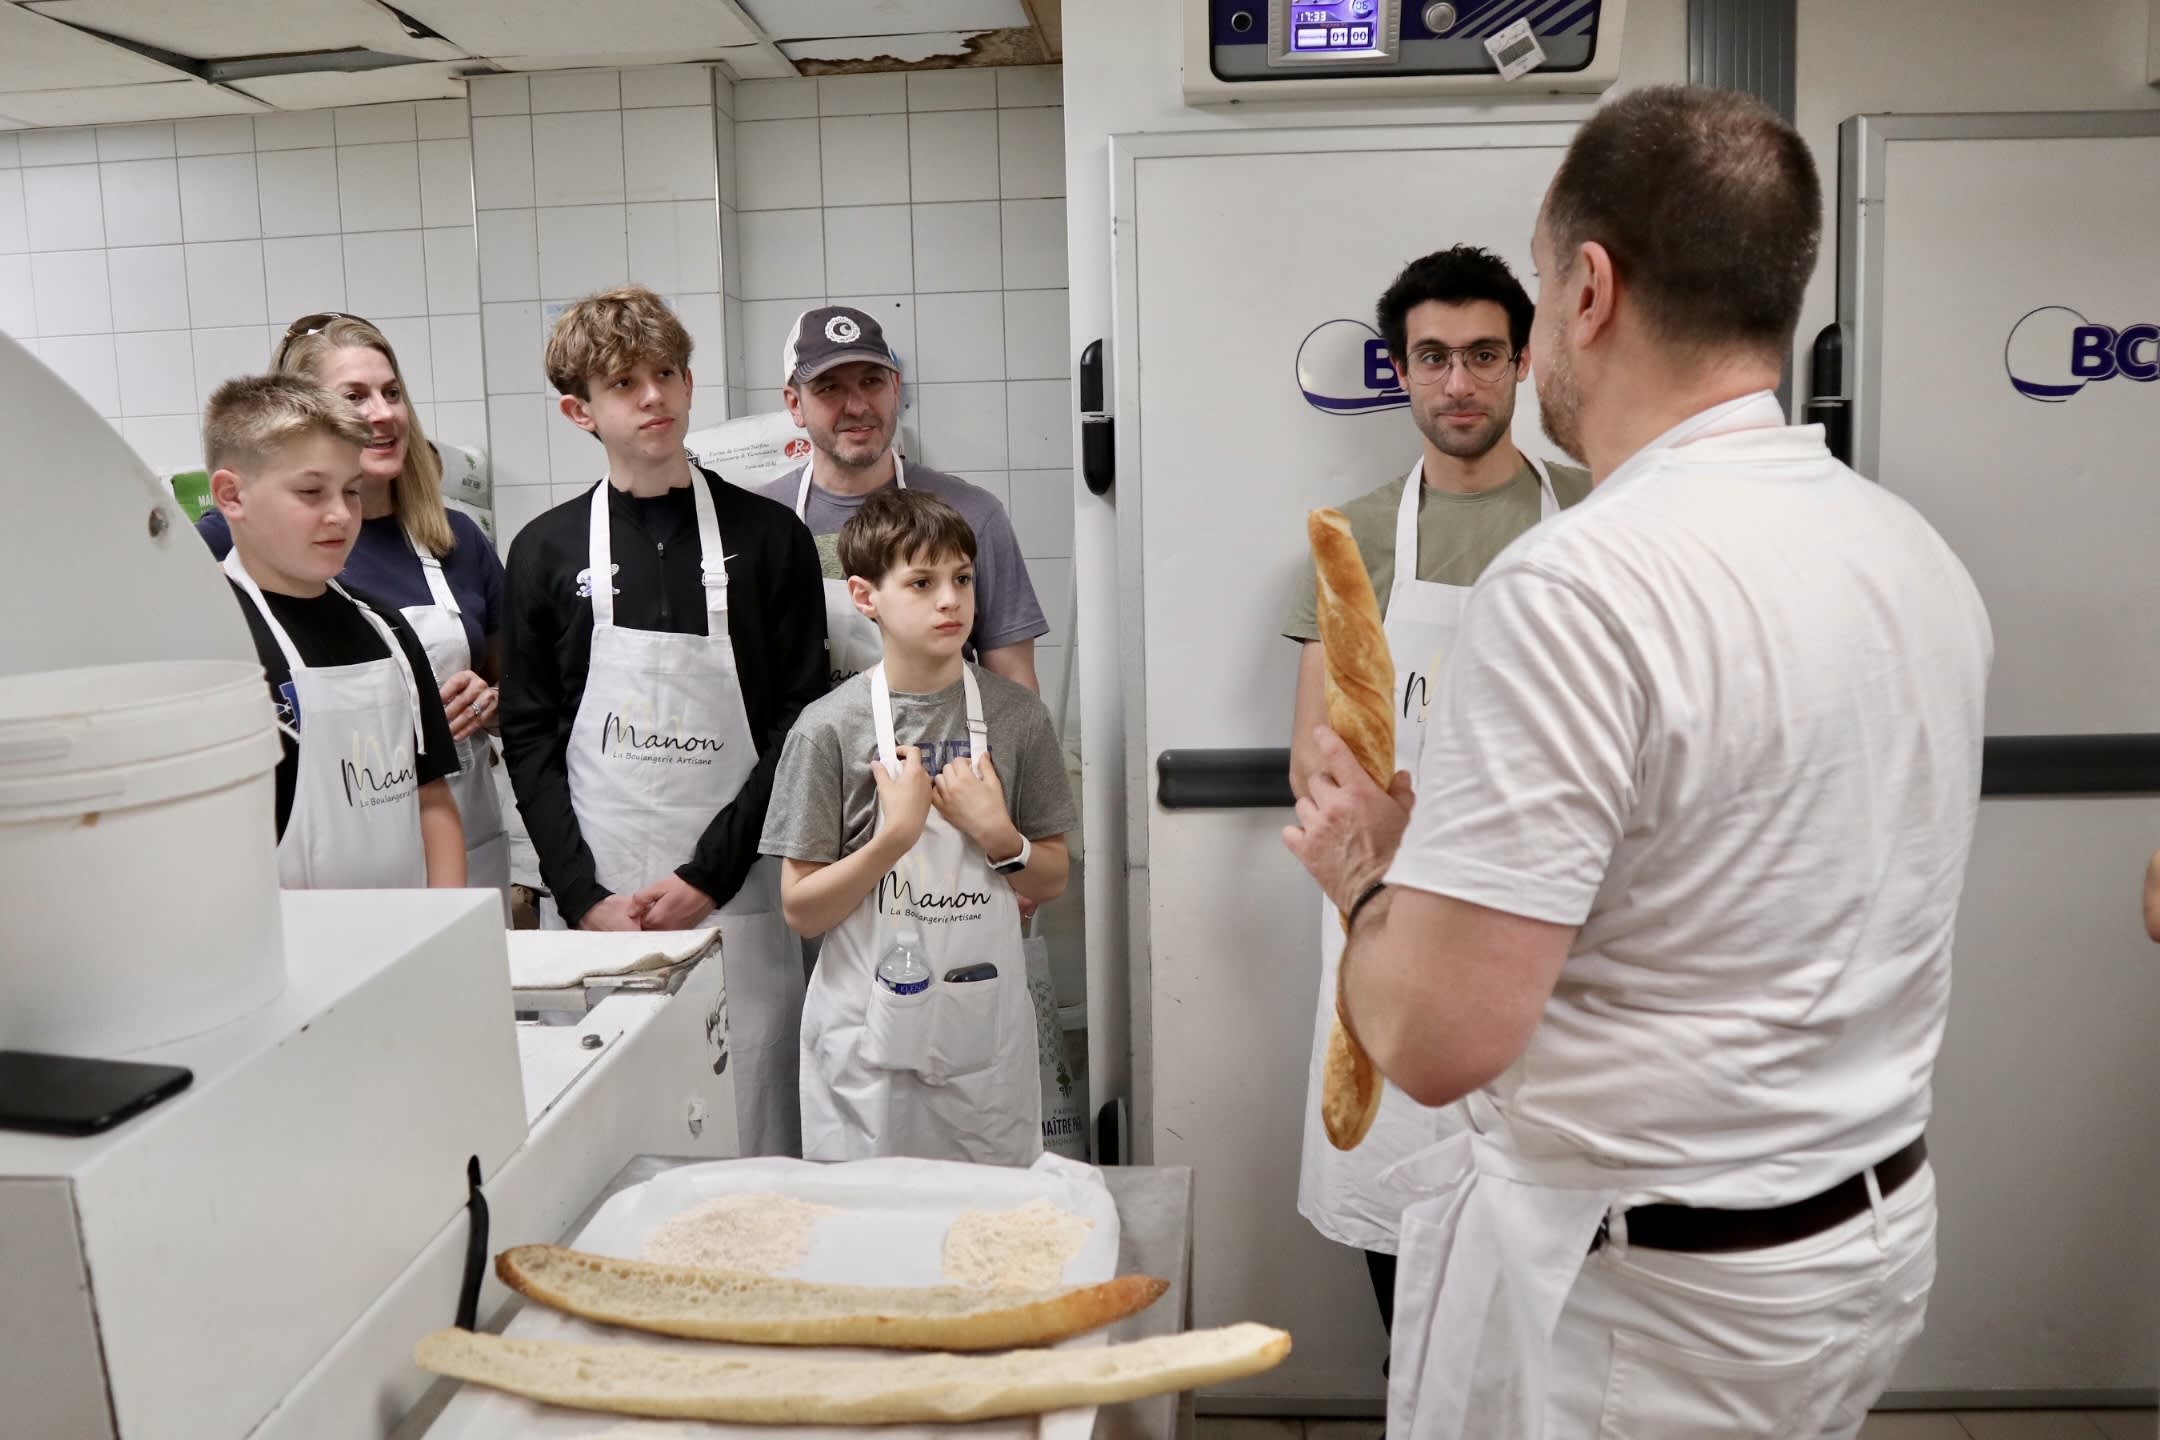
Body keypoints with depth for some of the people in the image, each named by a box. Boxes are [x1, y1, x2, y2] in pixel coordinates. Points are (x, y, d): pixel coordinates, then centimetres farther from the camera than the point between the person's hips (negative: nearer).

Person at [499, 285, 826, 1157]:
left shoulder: (767, 537, 3)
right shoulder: (546, 552, 6)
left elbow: (799, 725, 0)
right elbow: (528, 742, 5)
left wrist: (705, 875, -8)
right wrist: (586, 896, -5)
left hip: (735, 902, -1)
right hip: (594, 908, 1)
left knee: (750, 1144, 4)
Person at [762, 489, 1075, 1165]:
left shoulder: (1015, 713, -1)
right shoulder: (829, 727, -8)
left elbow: (1052, 880, 6)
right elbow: (801, 909, -8)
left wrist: (996, 835, -13)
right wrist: (896, 833, -19)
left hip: (986, 1032, 2)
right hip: (870, 1039, -2)